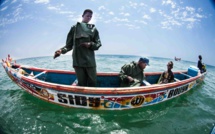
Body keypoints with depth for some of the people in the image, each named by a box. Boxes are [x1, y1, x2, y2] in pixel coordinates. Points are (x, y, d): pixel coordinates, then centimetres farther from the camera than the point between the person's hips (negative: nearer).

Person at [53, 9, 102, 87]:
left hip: (90, 60, 1)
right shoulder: (75, 28, 13)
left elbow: (98, 44, 10)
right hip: (78, 60, -1)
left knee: (92, 82, 4)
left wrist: (90, 44, -10)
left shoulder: (93, 29, 16)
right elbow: (69, 44, 9)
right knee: (81, 83, 2)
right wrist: (62, 50, -9)